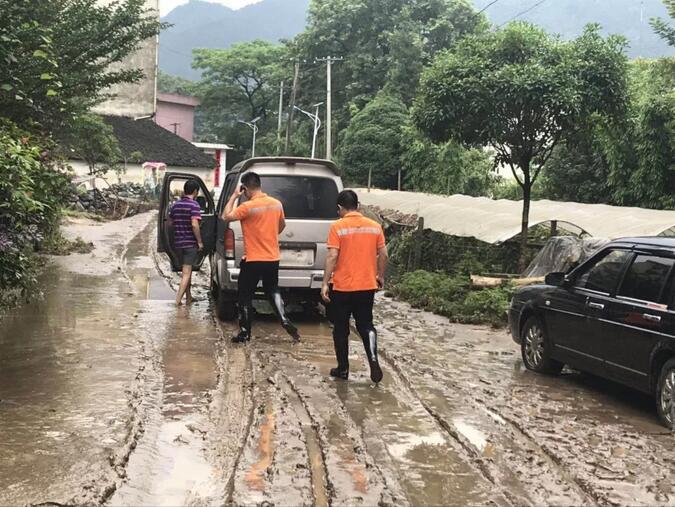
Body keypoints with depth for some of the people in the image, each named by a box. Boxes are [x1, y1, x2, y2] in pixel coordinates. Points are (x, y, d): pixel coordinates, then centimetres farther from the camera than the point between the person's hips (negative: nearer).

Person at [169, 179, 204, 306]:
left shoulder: (176, 205, 8)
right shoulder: (193, 205, -13)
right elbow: (194, 225, -21)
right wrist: (200, 242, -15)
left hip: (178, 243, 7)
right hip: (191, 243, -7)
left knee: (187, 270, 19)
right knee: (187, 272, -3)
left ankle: (188, 297, 26)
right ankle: (178, 298, -11)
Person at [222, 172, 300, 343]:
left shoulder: (248, 207, -18)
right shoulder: (276, 204, 2)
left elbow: (226, 216, -13)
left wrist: (234, 196, -6)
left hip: (253, 260, -6)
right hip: (273, 258, 6)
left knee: (245, 295, 7)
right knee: (273, 290, 21)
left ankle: (245, 332, 12)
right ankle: (285, 321, 8)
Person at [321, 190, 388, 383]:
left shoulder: (338, 227, -9)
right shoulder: (374, 226, 3)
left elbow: (332, 257, -14)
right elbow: (383, 255, 4)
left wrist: (325, 283, -10)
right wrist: (380, 276, 18)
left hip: (342, 287, -3)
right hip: (367, 286, 3)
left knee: (341, 329, 11)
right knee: (365, 325, 12)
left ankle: (343, 369, 17)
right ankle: (373, 359, -12)